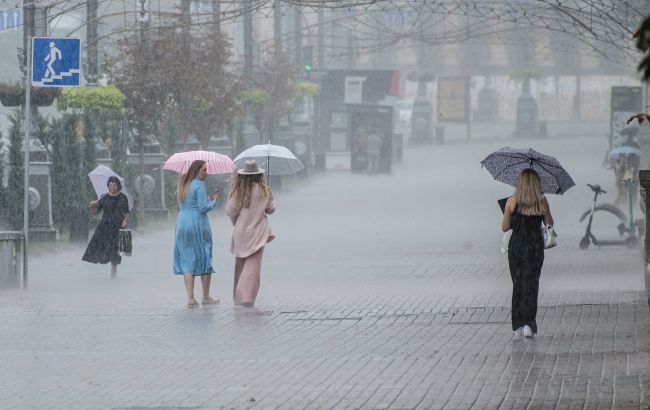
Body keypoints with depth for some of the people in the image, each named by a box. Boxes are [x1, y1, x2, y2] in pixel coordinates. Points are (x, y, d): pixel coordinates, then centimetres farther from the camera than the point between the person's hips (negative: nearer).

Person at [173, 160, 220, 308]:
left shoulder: (183, 184, 13)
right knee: (205, 260, 5)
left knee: (187, 261, 5)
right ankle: (206, 298, 9)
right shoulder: (199, 185, -12)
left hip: (182, 223, 7)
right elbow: (203, 208, -16)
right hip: (198, 224, -7)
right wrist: (214, 201, 2)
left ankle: (190, 298, -3)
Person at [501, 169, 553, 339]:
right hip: (535, 246, 0)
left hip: (516, 246, 0)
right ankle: (528, 324, -14)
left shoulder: (512, 202, -7)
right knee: (531, 284, 1)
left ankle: (518, 325, 16)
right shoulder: (542, 201, -5)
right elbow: (549, 223, 8)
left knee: (517, 284, 13)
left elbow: (505, 227, -2)